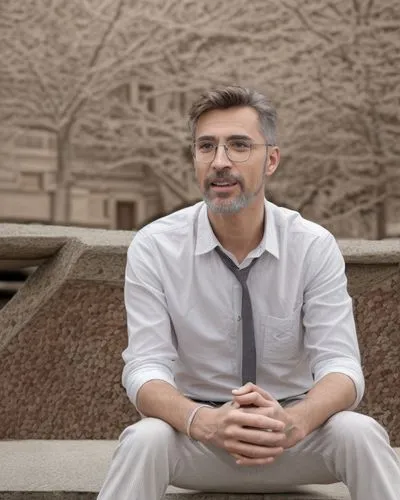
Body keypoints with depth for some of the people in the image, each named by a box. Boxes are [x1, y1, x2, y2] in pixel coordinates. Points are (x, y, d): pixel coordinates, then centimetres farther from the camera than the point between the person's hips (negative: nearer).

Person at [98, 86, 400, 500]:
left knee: (359, 433, -29)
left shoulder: (315, 247, -9)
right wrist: (205, 422, -38)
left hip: (293, 435, 0)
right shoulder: (153, 247, -10)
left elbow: (340, 365, -15)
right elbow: (145, 369, -15)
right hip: (198, 434, 0)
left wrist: (292, 421, -38)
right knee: (145, 439, -31)